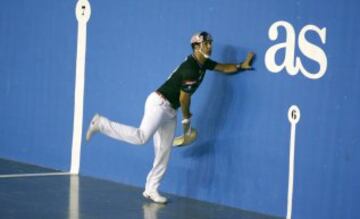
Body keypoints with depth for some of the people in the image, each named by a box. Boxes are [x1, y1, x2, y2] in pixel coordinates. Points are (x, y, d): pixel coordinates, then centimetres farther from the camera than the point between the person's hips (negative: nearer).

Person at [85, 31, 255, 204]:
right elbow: (184, 98, -16)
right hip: (158, 104, -10)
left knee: (164, 153, 8)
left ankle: (151, 190, 13)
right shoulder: (190, 68, -19)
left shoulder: (204, 63, 9)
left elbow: (224, 68, 22)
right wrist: (187, 118, -3)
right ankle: (101, 123, -13)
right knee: (141, 137, -26)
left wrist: (242, 66, 9)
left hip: (170, 110, 10)